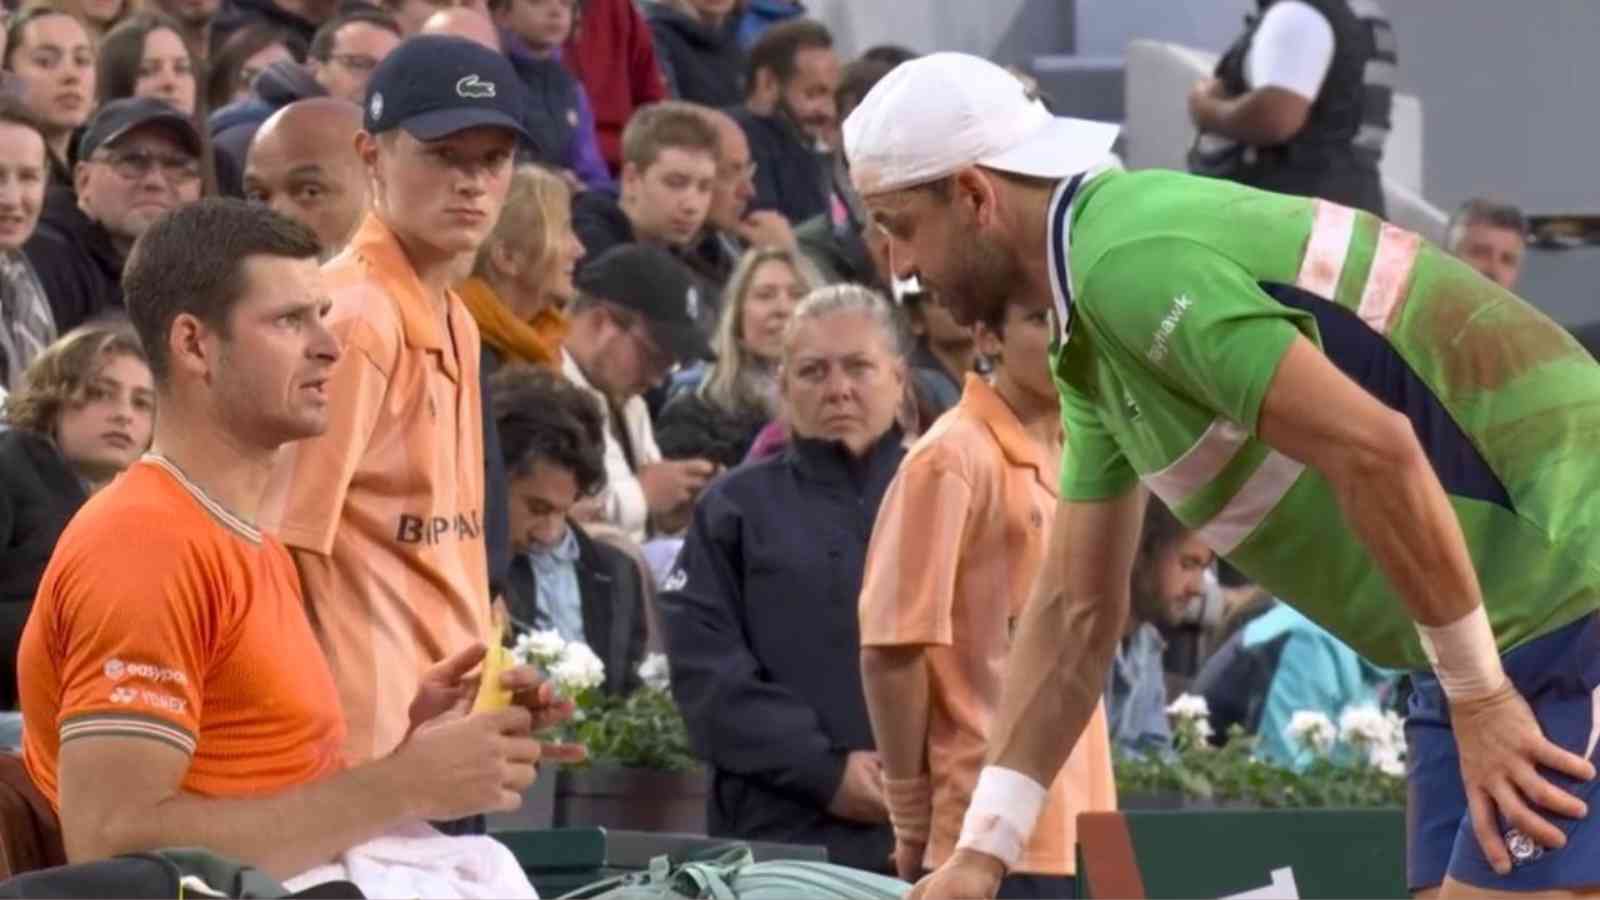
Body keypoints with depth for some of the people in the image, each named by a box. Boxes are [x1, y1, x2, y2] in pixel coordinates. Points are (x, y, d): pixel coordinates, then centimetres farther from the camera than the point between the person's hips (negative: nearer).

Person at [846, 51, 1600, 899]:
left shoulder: (1130, 259, -18)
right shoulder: (1092, 348, 14)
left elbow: (1374, 448, -26)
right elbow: (1075, 609, 21)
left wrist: (1479, 697, -19)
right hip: (1495, 633, 10)